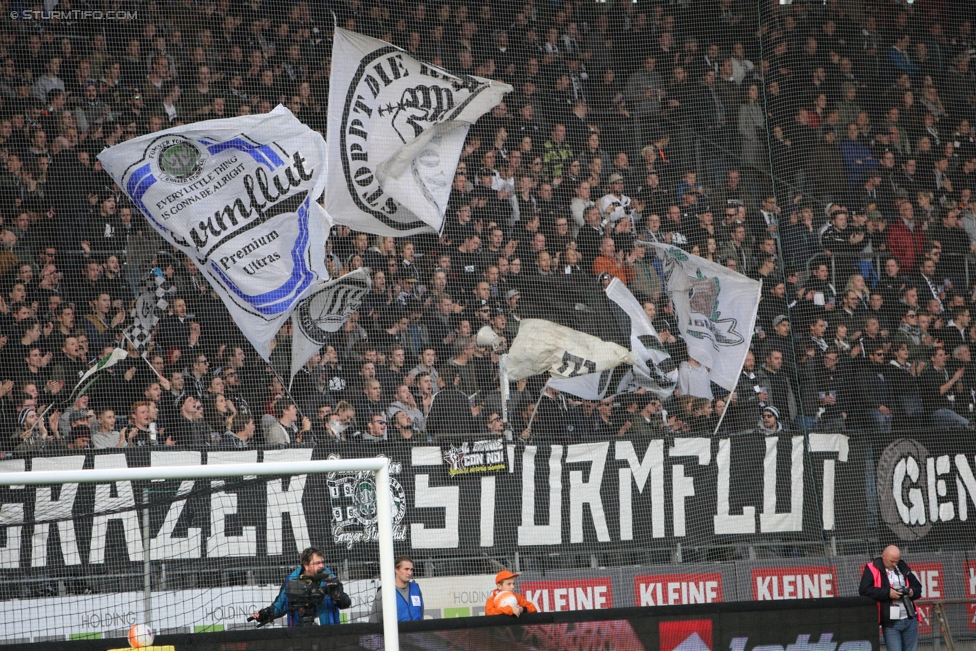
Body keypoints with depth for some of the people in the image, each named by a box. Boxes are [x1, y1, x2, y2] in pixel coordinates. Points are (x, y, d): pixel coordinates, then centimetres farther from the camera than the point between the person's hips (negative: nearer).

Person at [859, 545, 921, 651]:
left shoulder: (903, 568, 15)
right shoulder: (872, 570, -3)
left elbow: (917, 586, 22)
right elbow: (864, 591, -14)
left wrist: (912, 592, -3)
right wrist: (888, 593, -19)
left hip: (910, 619, 5)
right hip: (890, 623, -5)